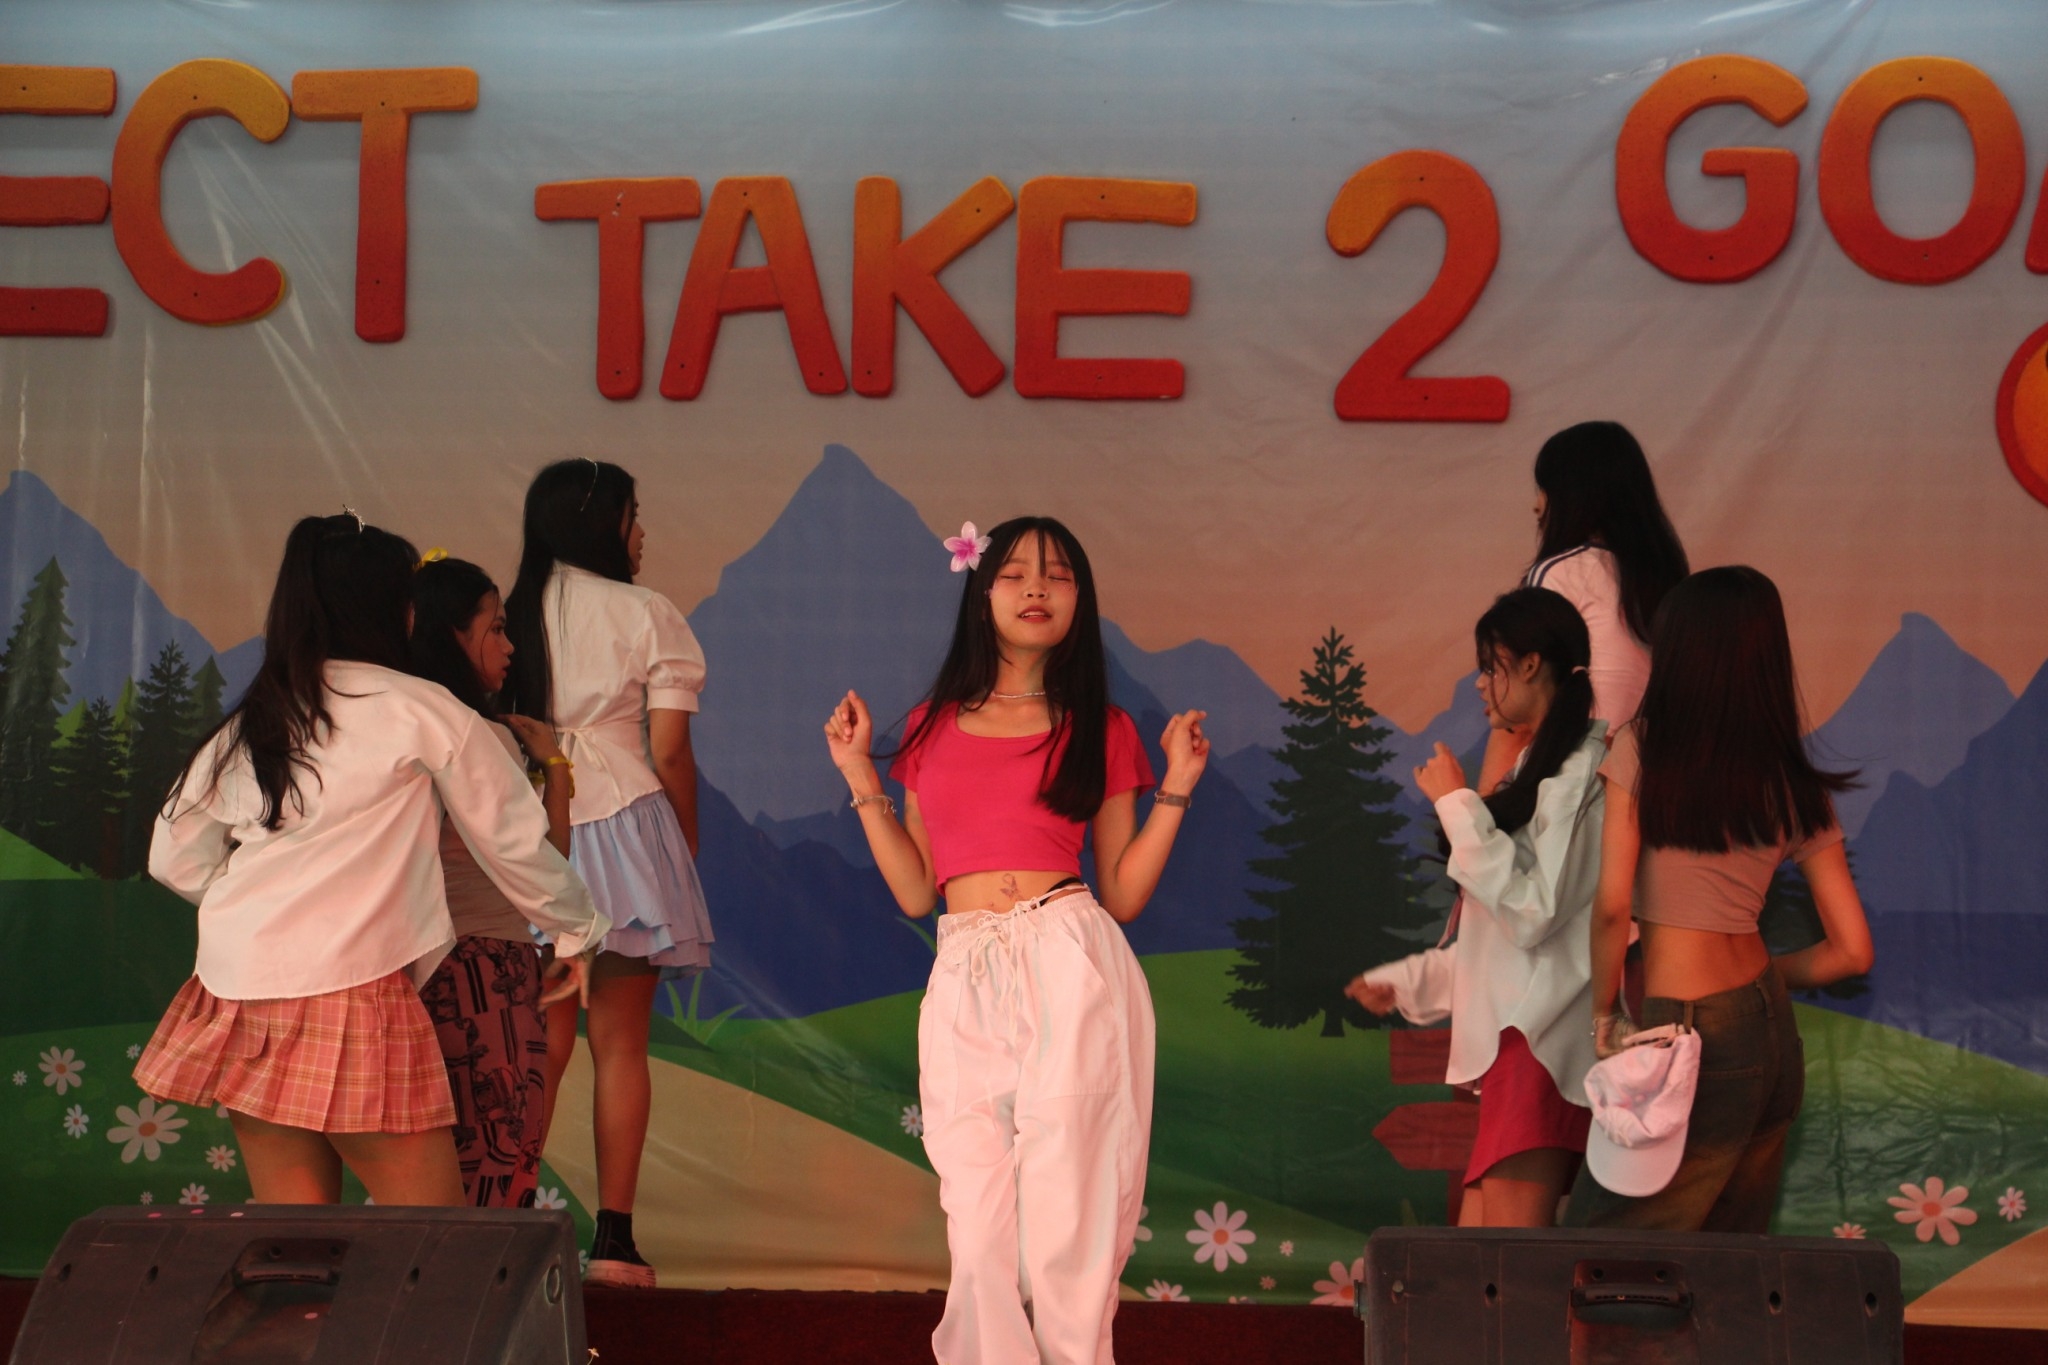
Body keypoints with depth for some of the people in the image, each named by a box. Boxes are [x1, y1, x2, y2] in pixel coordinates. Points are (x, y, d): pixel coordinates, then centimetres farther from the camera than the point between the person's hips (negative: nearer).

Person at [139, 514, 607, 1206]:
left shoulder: (246, 724, 16)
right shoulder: (421, 710, 1)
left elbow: (174, 856, 18)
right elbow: (514, 842, 7)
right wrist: (579, 925, 22)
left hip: (235, 994, 6)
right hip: (348, 987, -6)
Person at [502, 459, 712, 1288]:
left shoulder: (509, 612, 5)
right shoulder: (648, 615, -3)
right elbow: (671, 757, -4)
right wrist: (687, 851, 7)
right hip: (624, 825, -3)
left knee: (540, 1040, 9)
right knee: (619, 1042, 4)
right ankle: (613, 1238, 5)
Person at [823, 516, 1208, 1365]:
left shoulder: (1101, 729, 10)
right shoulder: (932, 725, 15)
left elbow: (1122, 895, 8)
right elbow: (916, 890, 14)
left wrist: (1176, 787, 1)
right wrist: (861, 775, 12)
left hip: (1071, 972, -2)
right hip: (965, 981, 2)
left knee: (1063, 1219, -5)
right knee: (979, 1231, -1)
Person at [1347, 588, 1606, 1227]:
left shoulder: (1579, 769, -9)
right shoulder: (1541, 766, 22)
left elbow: (1533, 912, -18)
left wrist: (1458, 806, -14)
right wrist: (1407, 982, 22)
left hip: (1543, 1044, -10)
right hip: (1515, 1037, 10)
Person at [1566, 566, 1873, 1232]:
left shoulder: (1643, 751, -8)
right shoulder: (1797, 789, 4)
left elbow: (1611, 905, -15)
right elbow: (1851, 949, 4)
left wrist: (1604, 1016, -2)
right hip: (1773, 1036, 6)